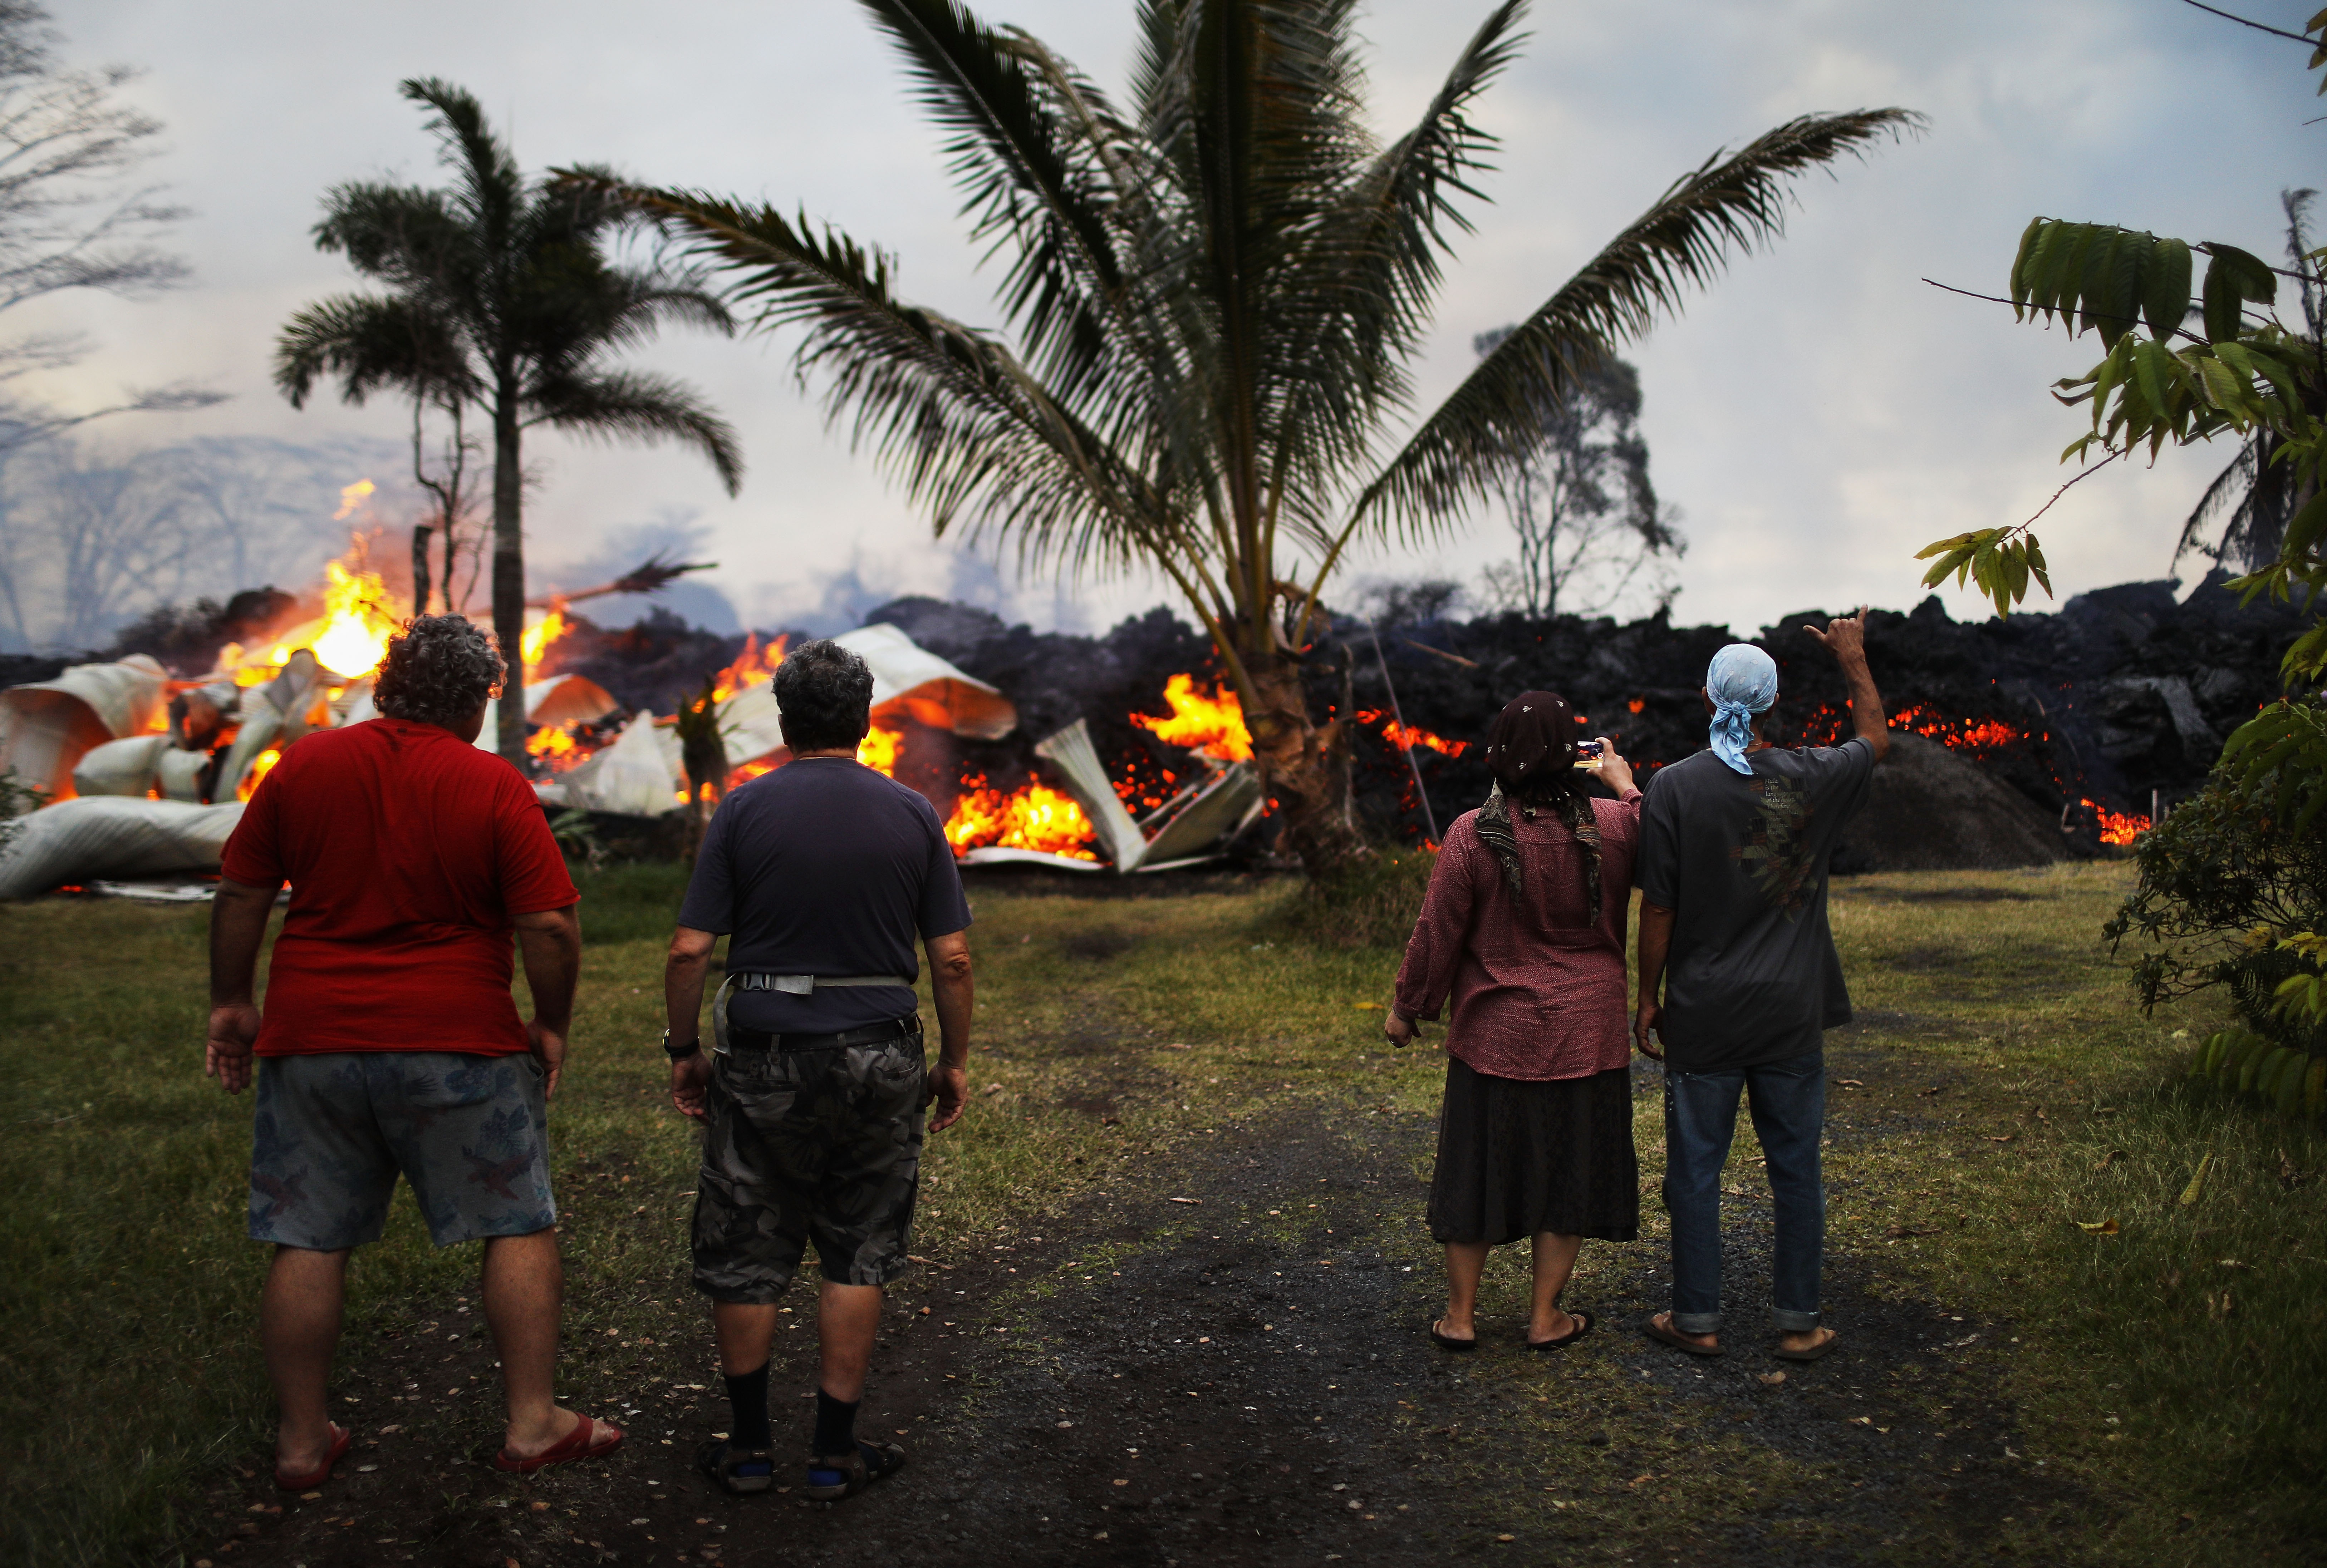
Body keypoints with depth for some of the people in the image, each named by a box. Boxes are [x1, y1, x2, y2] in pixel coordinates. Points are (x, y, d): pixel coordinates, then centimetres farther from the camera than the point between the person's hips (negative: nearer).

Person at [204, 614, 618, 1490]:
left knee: (309, 1242, 11)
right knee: (520, 1227, 9)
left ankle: (301, 1439, 20)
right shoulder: (496, 788, -7)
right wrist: (551, 1026, 2)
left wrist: (230, 1003, 18)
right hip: (459, 1042, -3)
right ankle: (532, 1423, 11)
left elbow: (240, 898, 8)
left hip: (314, 1036, 4)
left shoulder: (305, 764, 4)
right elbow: (550, 928, -11)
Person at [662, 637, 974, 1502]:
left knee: (746, 1256, 13)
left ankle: (750, 1446, 22)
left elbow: (690, 951, -7)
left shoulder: (744, 810, -4)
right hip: (879, 1061, 1)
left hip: (763, 1062, -1)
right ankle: (835, 1454, 16)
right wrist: (954, 1060, 9)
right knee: (857, 1258, 11)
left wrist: (684, 1050, 5)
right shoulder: (912, 816, 0)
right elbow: (952, 958, -2)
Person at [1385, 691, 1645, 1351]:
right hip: (1584, 1036, 1)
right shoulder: (1613, 827, -11)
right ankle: (1546, 1316, 22)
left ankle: (1461, 1315, 22)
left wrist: (1405, 1008, 4)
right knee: (1568, 1168, 13)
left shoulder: (1473, 835, -16)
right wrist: (1624, 783, 22)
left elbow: (1436, 933, -9)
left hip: (1494, 1033, -1)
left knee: (1478, 1167, 12)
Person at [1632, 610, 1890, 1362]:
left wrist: (1649, 997, 3)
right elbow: (1875, 738, 20)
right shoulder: (1813, 778, -4)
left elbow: (1658, 910, -8)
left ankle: (1698, 1320, 18)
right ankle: (1798, 1321, 20)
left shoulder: (1674, 787, -10)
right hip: (1793, 1014, 2)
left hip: (1703, 1015, -2)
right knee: (1796, 1168, 12)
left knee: (1696, 1169, 9)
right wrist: (1852, 656, 31)